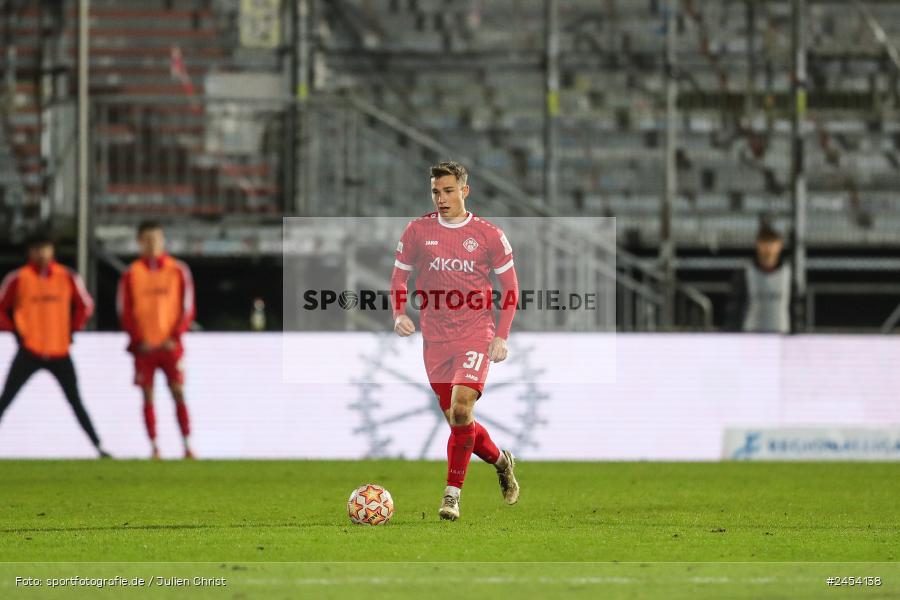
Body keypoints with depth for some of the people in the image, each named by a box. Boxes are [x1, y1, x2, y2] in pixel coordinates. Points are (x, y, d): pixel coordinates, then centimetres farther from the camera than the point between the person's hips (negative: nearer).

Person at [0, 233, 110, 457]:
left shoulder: (68, 278, 2)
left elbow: (85, 305, 15)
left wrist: (71, 330, 6)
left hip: (60, 352, 1)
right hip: (29, 352, -1)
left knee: (76, 403, 3)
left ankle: (98, 446, 6)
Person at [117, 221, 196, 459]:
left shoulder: (178, 270, 3)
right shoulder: (131, 274, 4)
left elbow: (187, 308, 3)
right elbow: (124, 311, 3)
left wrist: (175, 338, -7)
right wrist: (138, 340, -7)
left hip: (170, 344, -1)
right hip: (144, 347, 1)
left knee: (178, 393, -7)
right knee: (148, 396, -1)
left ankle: (187, 446, -6)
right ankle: (154, 447, 3)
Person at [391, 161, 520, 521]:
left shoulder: (488, 235, -1)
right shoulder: (417, 231, 3)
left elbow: (510, 287, 5)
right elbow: (399, 276, 11)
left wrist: (502, 336, -3)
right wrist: (399, 314, -7)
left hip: (476, 335, -3)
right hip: (435, 339, 3)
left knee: (461, 408, -20)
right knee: (456, 420, 8)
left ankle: (452, 494, -13)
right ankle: (500, 461, 37)